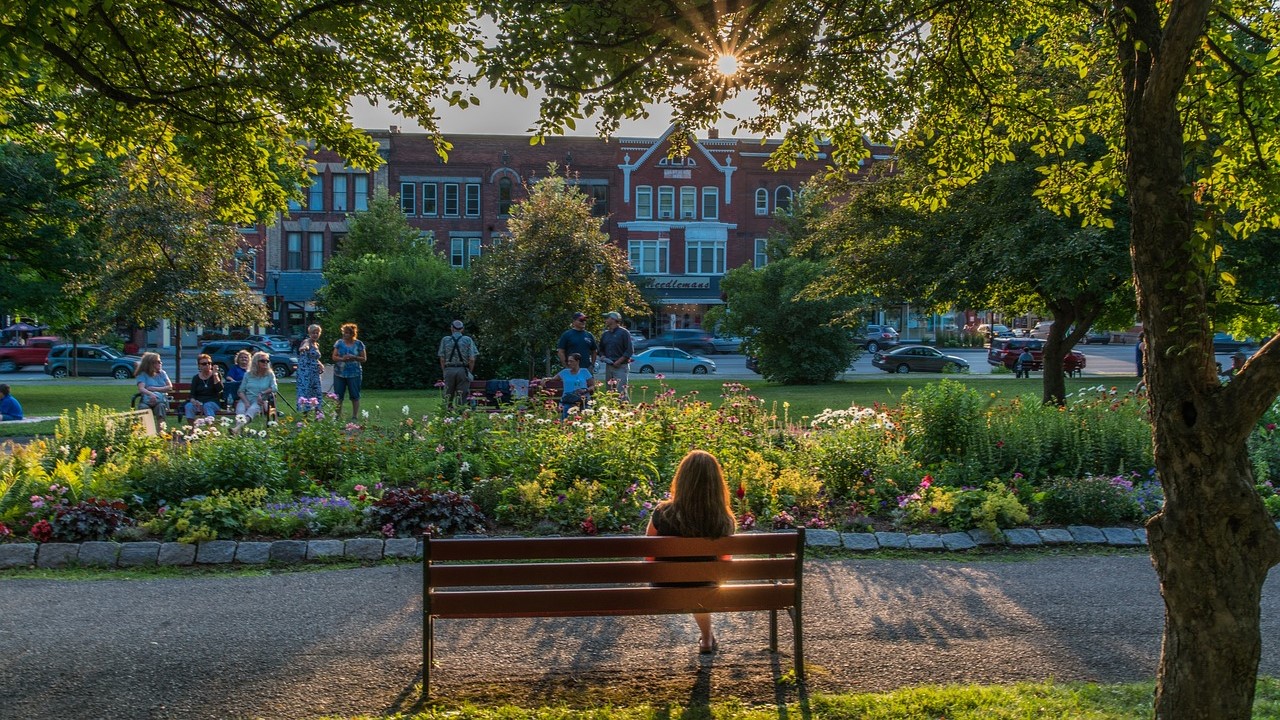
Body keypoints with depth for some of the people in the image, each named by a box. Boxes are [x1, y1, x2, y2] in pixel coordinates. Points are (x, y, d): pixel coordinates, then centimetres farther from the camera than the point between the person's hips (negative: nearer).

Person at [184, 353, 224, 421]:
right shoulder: (196, 378, 14)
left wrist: (215, 375, -12)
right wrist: (193, 401, -17)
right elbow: (192, 395, 6)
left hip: (213, 402, -2)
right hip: (199, 402, 2)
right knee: (189, 406, -30)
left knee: (207, 405, -37)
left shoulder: (216, 375, 9)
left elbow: (220, 390, -9)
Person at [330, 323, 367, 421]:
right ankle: (338, 416, 12)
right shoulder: (339, 343, 7)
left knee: (355, 396, 1)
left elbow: (364, 358, 3)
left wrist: (354, 357, -15)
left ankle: (355, 416, 9)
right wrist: (342, 359, -15)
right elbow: (334, 357, 5)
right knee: (338, 396, 4)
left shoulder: (358, 344, 2)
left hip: (354, 374, -2)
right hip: (339, 373, 2)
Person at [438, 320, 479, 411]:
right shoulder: (468, 340, 1)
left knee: (448, 396, 8)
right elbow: (472, 359, -4)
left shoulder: (445, 340, 5)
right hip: (463, 370, -1)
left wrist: (444, 372, 11)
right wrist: (470, 373, 7)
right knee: (461, 396, 2)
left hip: (449, 370, 1)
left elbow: (442, 359, 1)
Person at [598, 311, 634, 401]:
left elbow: (630, 350, -9)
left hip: (620, 366, -7)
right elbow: (601, 349, 27)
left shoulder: (624, 332, -4)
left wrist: (619, 361, -16)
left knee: (621, 392, -14)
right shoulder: (605, 334, 17)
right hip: (608, 366, 7)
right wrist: (602, 356, 4)